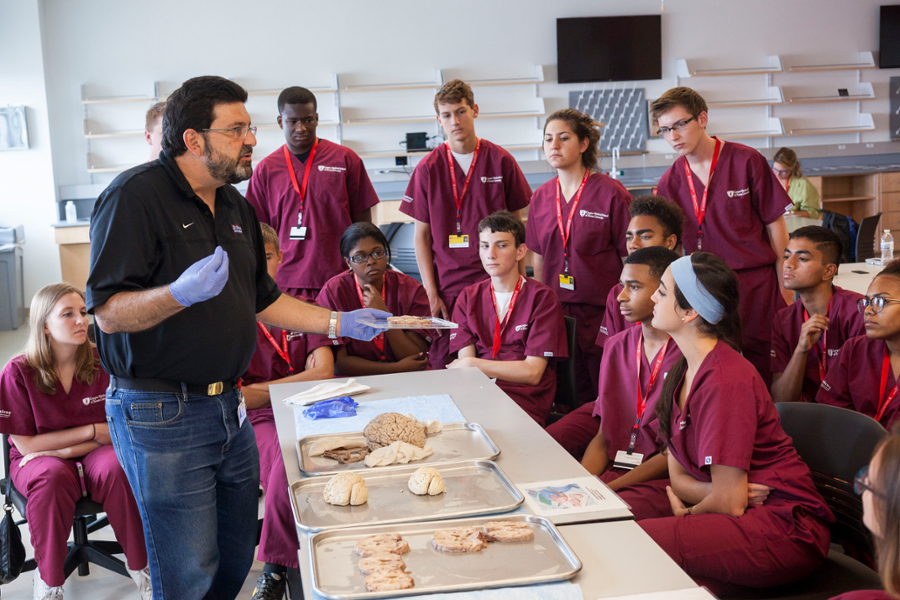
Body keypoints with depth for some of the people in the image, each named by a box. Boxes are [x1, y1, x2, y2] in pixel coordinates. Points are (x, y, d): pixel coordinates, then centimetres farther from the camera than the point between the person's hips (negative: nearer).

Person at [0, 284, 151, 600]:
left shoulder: (103, 363, -5)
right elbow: (26, 445, -9)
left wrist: (61, 448, -16)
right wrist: (92, 431, -12)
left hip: (94, 453, 2)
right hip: (37, 460, -1)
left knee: (118, 468, -33)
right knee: (52, 478, -37)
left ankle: (140, 567, -13)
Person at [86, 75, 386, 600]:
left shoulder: (236, 206, 11)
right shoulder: (136, 196, -15)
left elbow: (261, 299, 19)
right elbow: (109, 314, -20)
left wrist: (340, 322, 13)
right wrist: (181, 294, -37)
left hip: (229, 407, 8)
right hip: (160, 415, -8)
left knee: (239, 553, 19)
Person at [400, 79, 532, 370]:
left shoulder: (500, 161, 2)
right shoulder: (428, 168, 2)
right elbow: (421, 237, 4)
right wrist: (431, 293, -3)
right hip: (448, 288, 0)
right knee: (446, 369, 1)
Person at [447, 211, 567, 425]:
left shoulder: (542, 297, 1)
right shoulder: (468, 298, 16)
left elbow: (532, 372, -4)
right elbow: (464, 359, 5)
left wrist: (472, 364, -4)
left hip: (524, 401, -3)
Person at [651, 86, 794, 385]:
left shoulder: (747, 161, -3)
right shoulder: (670, 182, 6)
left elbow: (775, 228, 0)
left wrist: (785, 289, -1)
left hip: (756, 285, -3)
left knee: (761, 371, 1)